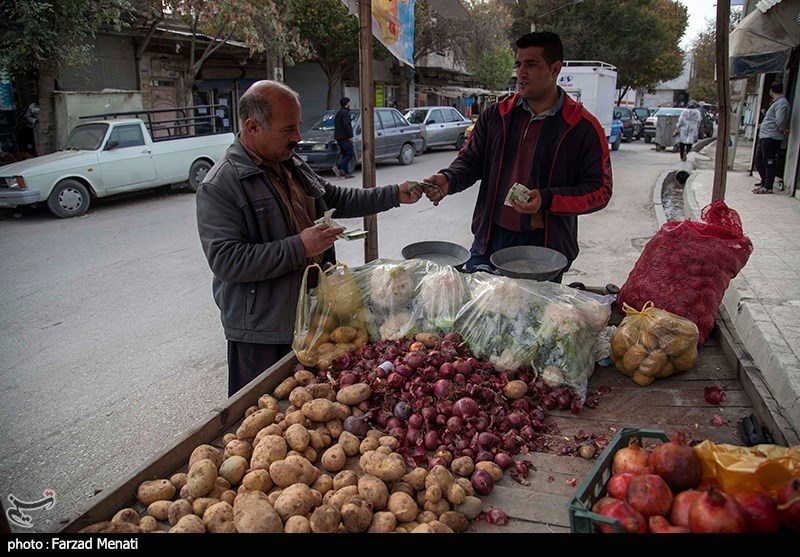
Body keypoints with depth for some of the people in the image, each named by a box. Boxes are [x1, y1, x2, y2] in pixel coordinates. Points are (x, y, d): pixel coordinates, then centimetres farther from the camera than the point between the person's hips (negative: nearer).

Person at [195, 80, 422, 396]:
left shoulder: (293, 166, 9)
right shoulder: (219, 186, -18)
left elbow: (335, 199, 21)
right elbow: (225, 260, -26)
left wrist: (395, 195, 13)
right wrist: (299, 247, -26)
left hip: (311, 316, 8)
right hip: (263, 335, -7)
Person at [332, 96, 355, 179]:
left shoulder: (338, 113, 20)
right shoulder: (345, 112, -10)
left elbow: (336, 125, 23)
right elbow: (346, 125, -20)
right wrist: (350, 136, -18)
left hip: (339, 138, 10)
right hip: (344, 137, -10)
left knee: (344, 155, 10)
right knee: (350, 154, -9)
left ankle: (346, 172, 6)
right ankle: (338, 167, -20)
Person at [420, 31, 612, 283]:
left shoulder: (583, 127, -4)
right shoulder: (496, 114, 7)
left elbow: (600, 190, -5)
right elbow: (470, 159, 10)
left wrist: (547, 200, -19)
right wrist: (448, 180, -13)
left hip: (545, 248, -3)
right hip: (490, 239, 3)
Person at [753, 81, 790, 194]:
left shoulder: (781, 103, -13)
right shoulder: (776, 102, 19)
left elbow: (780, 120, -23)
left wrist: (783, 130, -8)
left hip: (771, 138, -10)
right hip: (764, 136, 10)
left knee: (769, 163, -5)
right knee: (758, 161, 15)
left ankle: (768, 187, -1)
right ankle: (764, 182, 25)